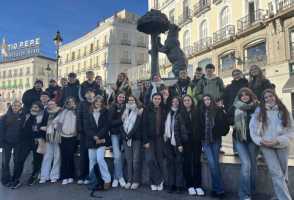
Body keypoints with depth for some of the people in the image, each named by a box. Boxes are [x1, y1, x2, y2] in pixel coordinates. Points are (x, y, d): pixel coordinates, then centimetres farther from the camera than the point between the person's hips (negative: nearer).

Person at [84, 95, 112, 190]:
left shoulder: (105, 113, 5)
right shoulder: (88, 114, 8)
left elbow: (105, 127, -3)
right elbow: (87, 128, 0)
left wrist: (98, 136, -14)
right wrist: (94, 137, -12)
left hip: (101, 140, -2)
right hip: (91, 140, 2)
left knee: (100, 159, -12)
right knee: (92, 161, 7)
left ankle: (107, 180, -1)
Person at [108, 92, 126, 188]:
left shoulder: (126, 108, 4)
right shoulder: (112, 108, -1)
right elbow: (110, 122, -7)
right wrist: (121, 120, -15)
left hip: (124, 134, 2)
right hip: (115, 134, -2)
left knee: (119, 156, 6)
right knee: (117, 156, -10)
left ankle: (116, 177, 21)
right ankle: (120, 177, 6)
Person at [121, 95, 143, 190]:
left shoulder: (139, 112, 3)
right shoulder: (124, 112, 14)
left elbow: (138, 125, -7)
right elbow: (122, 125, 7)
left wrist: (129, 135, -11)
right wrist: (125, 135, -5)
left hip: (136, 139, -3)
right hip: (126, 139, 4)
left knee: (136, 160, -4)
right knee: (128, 160, 5)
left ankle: (136, 181, 5)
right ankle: (129, 180, 13)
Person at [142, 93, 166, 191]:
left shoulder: (163, 110, 6)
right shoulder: (147, 110, -1)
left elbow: (164, 125, 5)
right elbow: (144, 125, -6)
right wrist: (145, 141, -11)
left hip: (160, 138, 2)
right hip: (150, 138, -2)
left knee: (159, 160, 2)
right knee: (150, 159, -9)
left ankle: (155, 181, 19)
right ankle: (159, 180, 9)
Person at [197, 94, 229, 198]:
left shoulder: (219, 111, 1)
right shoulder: (200, 112, 2)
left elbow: (226, 124, 6)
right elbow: (198, 126, 7)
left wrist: (220, 134, 1)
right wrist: (201, 136, 2)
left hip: (216, 140, 0)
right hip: (205, 141, 0)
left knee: (215, 163, 2)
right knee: (212, 163, -7)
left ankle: (215, 188, 14)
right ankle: (219, 189, 5)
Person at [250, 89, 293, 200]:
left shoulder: (284, 111, 2)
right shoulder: (259, 111, -1)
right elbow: (253, 128, -3)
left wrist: (278, 140, -16)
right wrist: (259, 140, -15)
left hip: (282, 145, 2)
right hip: (266, 146, -2)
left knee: (283, 173, 17)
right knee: (276, 174, -9)